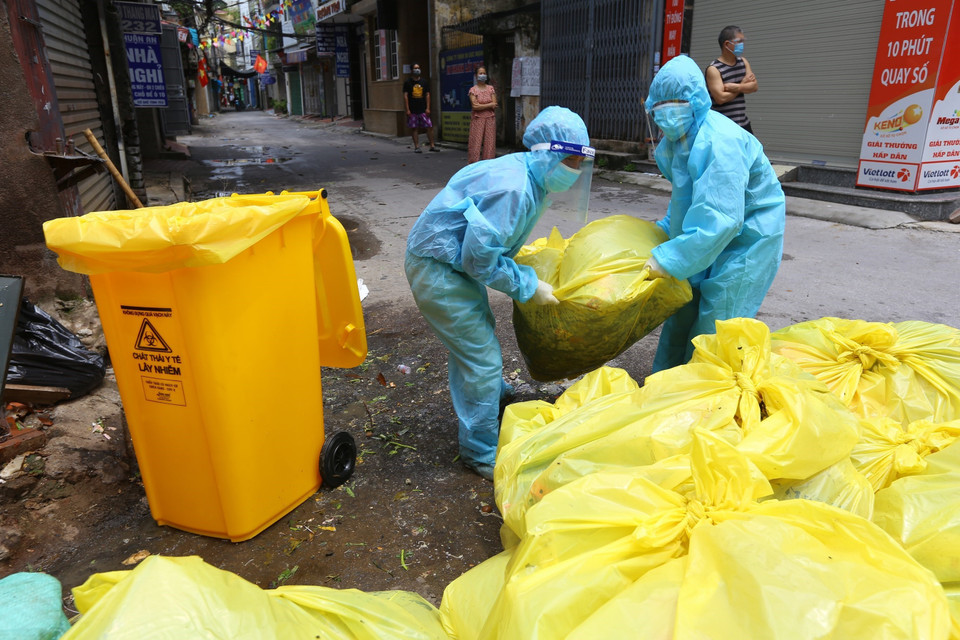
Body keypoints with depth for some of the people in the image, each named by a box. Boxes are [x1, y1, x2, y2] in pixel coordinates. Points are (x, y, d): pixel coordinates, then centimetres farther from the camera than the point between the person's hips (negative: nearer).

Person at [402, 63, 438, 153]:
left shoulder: (424, 82, 11)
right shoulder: (408, 82, 2)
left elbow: (427, 95, 10)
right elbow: (405, 96, -1)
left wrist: (428, 108, 1)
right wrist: (407, 109, -8)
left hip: (423, 110, 2)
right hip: (412, 111, -2)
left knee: (429, 127, -4)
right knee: (414, 128, 1)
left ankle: (432, 145, 3)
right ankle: (416, 147, 9)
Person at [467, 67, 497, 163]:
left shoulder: (491, 89, 9)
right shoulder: (473, 90, 1)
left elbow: (494, 105, 0)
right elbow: (474, 106, -11)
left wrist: (481, 106, -9)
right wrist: (489, 105, -8)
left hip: (490, 118, 3)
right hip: (477, 119, -3)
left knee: (489, 142, 0)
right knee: (476, 142, -5)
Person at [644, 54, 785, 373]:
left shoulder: (719, 143, -30)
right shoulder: (678, 138, 1)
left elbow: (721, 219, -37)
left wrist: (668, 259, -36)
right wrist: (667, 230, 10)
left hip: (748, 237, -9)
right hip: (707, 232, 9)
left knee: (714, 322, -5)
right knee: (684, 305, 14)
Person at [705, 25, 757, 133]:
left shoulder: (743, 62, 11)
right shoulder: (713, 69, -11)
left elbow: (754, 86, 2)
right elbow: (721, 98, -21)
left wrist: (736, 87, -17)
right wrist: (743, 84, -8)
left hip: (743, 123, 7)